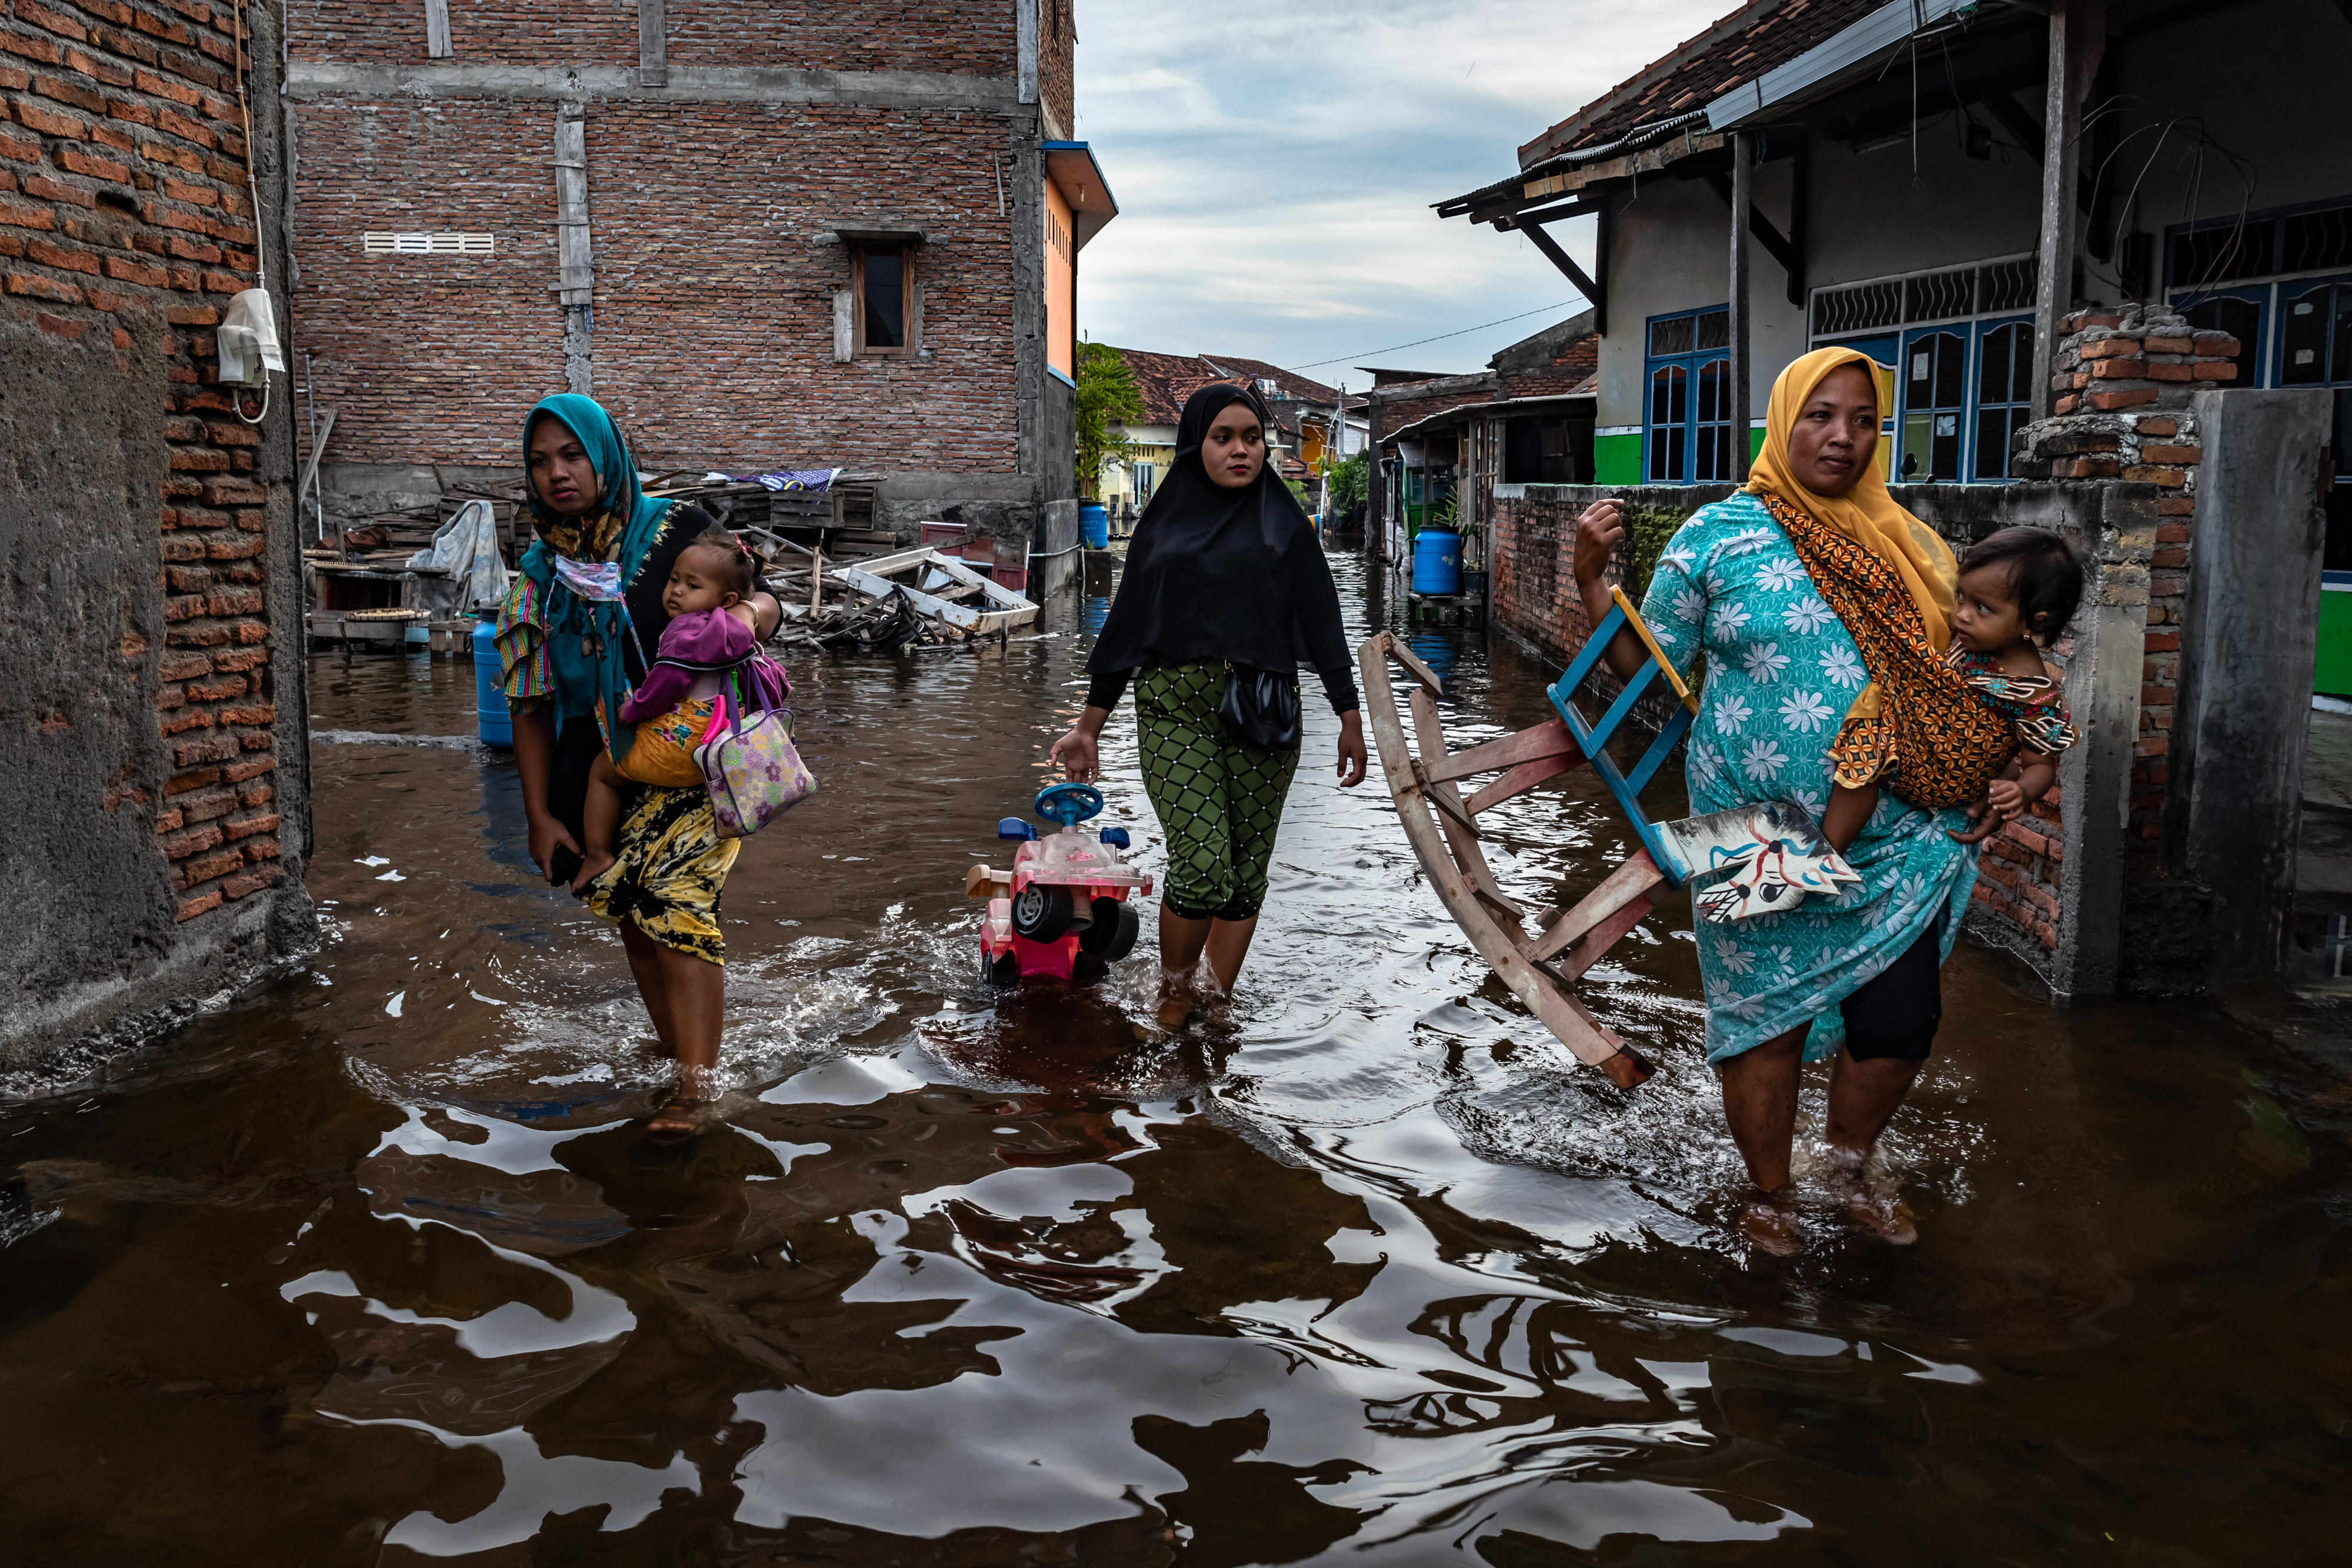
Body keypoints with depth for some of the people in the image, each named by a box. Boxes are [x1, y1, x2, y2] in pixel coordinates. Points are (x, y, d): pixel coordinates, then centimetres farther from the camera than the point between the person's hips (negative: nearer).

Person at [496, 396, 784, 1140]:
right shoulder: (540, 576, 6)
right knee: (634, 921, 8)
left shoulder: (676, 531, -5)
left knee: (675, 899, -21)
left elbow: (765, 603, 3)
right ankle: (685, 1064, 23)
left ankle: (697, 1083, -20)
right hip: (601, 770, 5)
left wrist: (747, 614, -24)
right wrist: (539, 815, 4)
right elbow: (531, 706, 8)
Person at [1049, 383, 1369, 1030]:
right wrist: (1089, 725, 12)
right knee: (1202, 871, -14)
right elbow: (1127, 624, 13)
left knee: (1246, 874, 2)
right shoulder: (1163, 523, 11)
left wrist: (1350, 715, 1)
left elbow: (1320, 619, 6)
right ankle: (1173, 996, 9)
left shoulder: (1283, 524, 9)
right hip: (1175, 711, -1)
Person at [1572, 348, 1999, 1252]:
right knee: (1770, 1023, 7)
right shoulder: (1716, 536, -2)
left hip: (1897, 845, 3)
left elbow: (1959, 674, 17)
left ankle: (1848, 1162, 35)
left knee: (1902, 1023, 4)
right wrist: (1590, 578, -12)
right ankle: (1770, 1196, 31)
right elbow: (1646, 666, -1)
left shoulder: (1910, 547, 7)